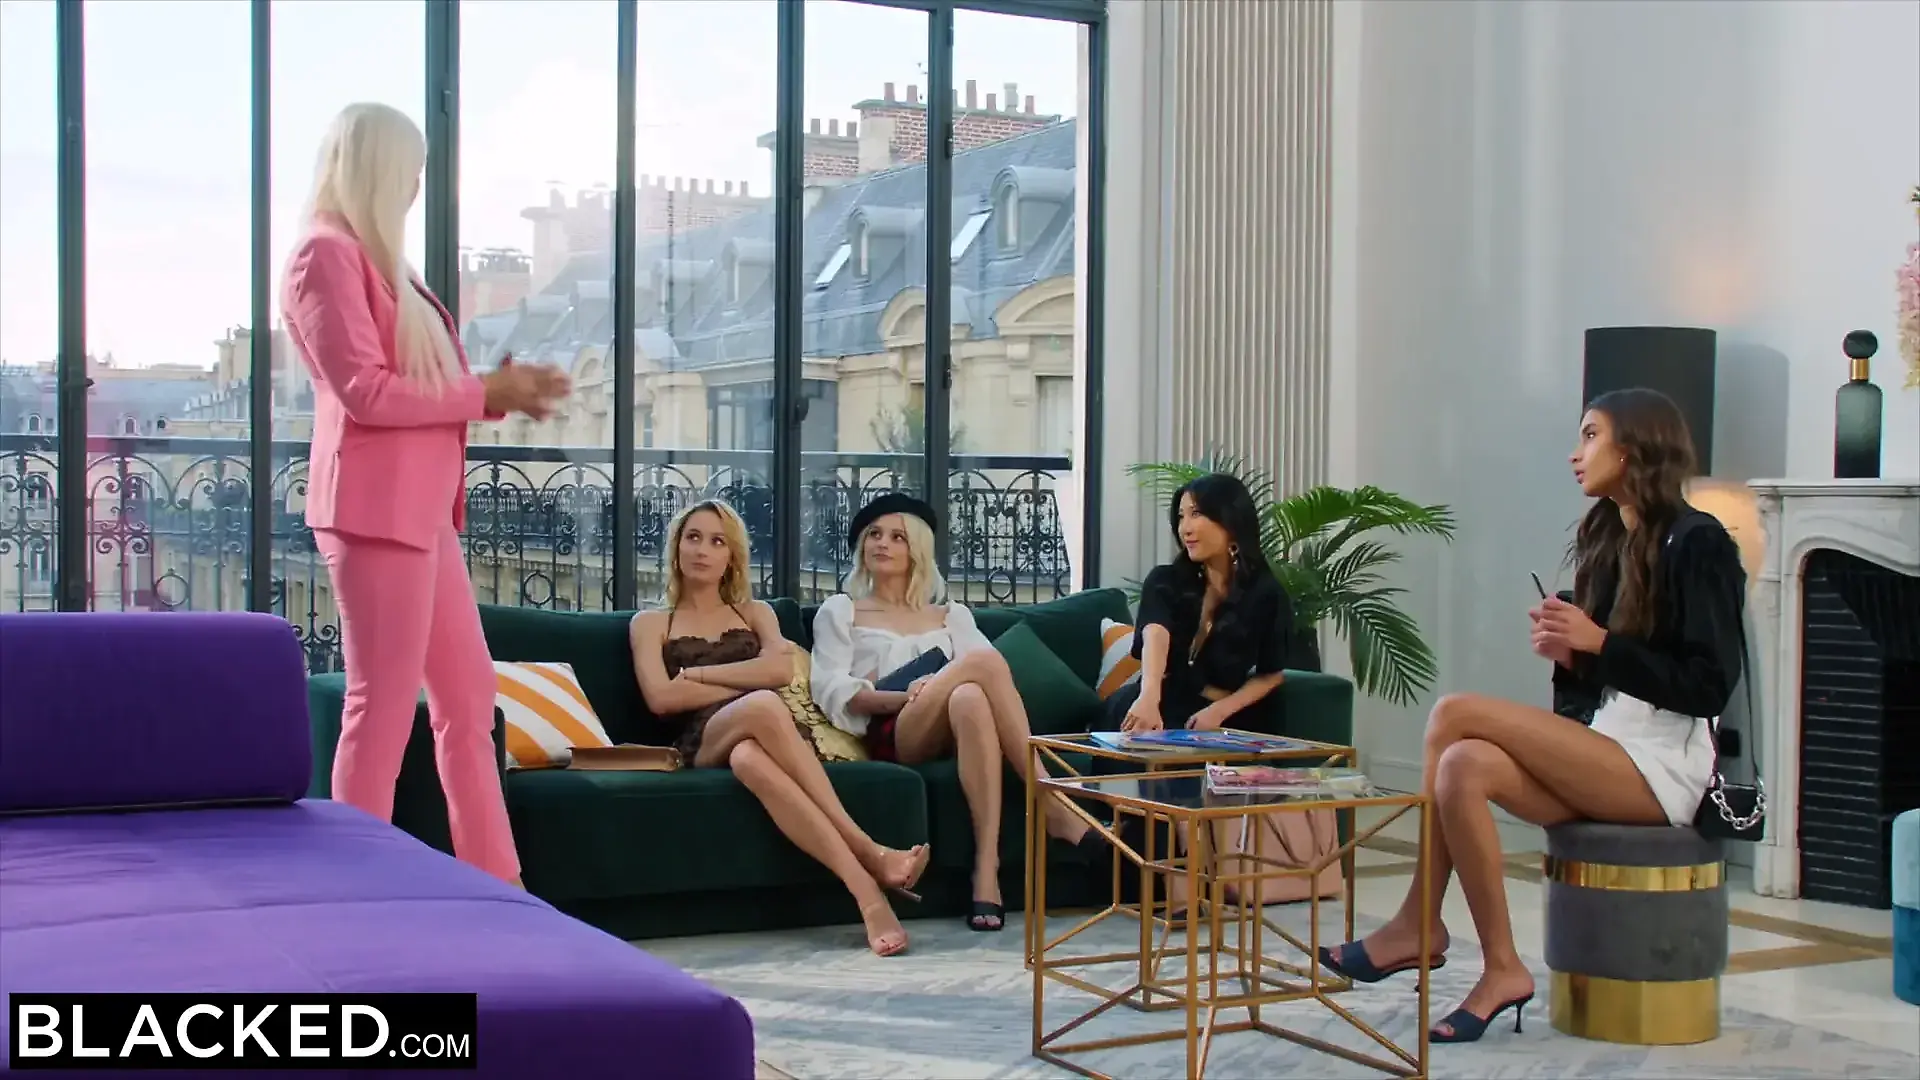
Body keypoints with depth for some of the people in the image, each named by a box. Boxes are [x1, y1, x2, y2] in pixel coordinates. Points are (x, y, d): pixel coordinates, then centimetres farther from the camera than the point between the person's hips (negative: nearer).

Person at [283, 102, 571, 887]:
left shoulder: (376, 260, 19)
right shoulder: (327, 254, -10)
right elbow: (365, 391, -17)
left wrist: (502, 393, 6)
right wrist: (486, 394, -10)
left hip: (422, 506, 10)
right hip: (374, 508, -10)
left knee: (467, 694, 12)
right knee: (384, 707, -6)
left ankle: (497, 886, 19)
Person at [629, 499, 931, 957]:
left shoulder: (756, 612, 28)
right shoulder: (649, 623, 23)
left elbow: (781, 670, 4)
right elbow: (661, 698, 2)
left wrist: (696, 673, 3)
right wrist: (749, 688, 0)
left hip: (756, 740, 1)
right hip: (702, 745, -1)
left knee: (749, 758, -42)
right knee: (763, 706, -40)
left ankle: (864, 888, -54)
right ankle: (870, 853, -48)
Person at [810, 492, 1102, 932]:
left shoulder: (952, 614, 28)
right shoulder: (840, 611, 22)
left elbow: (992, 680, 10)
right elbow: (831, 691, 4)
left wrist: (942, 687, -13)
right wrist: (906, 696, -12)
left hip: (952, 732, 3)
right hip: (889, 733, -2)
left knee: (971, 699, -39)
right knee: (984, 660, -31)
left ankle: (987, 867, -45)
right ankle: (1051, 805, -34)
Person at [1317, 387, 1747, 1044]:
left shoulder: (1697, 542, -8)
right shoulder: (1606, 541, 16)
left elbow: (1709, 688, -14)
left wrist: (1601, 642, -18)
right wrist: (1566, 655, -3)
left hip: (1664, 767, -7)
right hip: (1608, 757, 8)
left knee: (1456, 713, -21)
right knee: (1465, 765, -20)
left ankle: (1419, 926, -10)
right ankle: (1500, 970, -20)